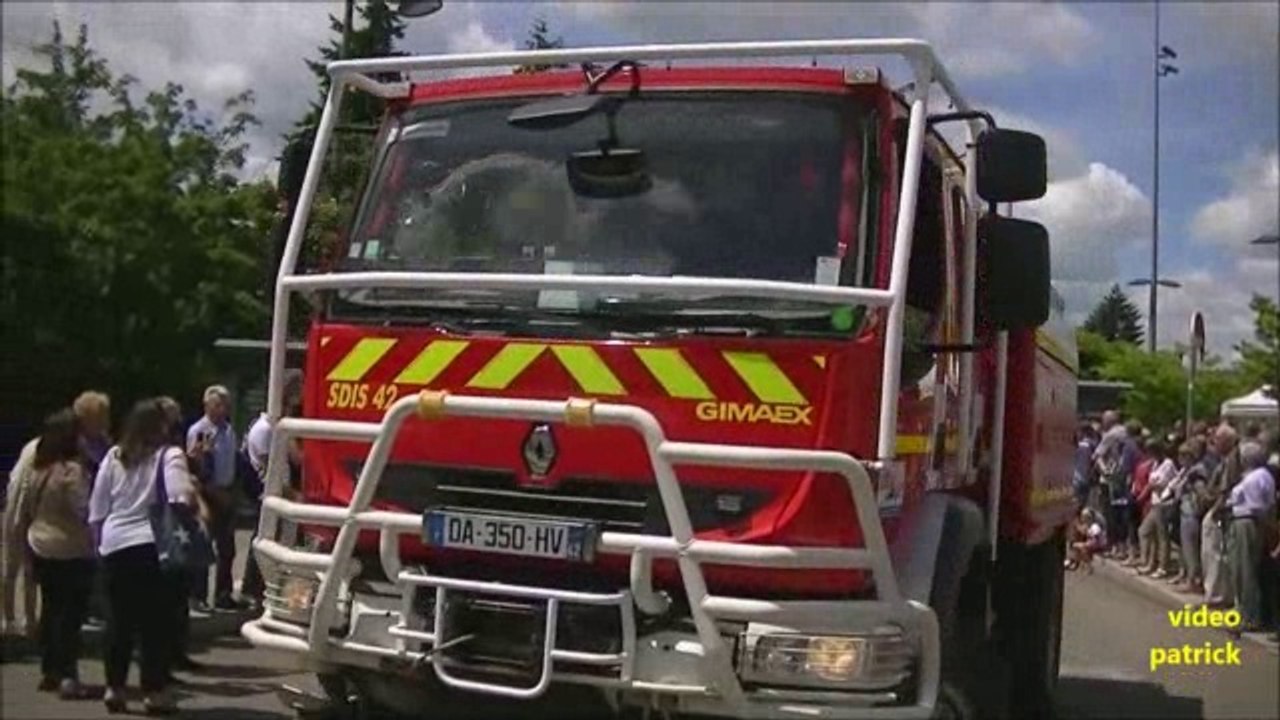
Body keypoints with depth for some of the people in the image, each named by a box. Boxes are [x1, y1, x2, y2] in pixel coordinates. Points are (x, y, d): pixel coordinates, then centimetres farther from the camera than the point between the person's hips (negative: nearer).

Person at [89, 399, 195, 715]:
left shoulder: (113, 457, 8)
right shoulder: (169, 456, -5)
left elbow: (96, 510, 11)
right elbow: (183, 496, -22)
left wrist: (100, 541, 19)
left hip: (114, 544, 4)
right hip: (152, 545, -4)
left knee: (118, 619, 13)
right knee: (154, 621, 3)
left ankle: (114, 687, 19)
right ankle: (155, 690, 6)